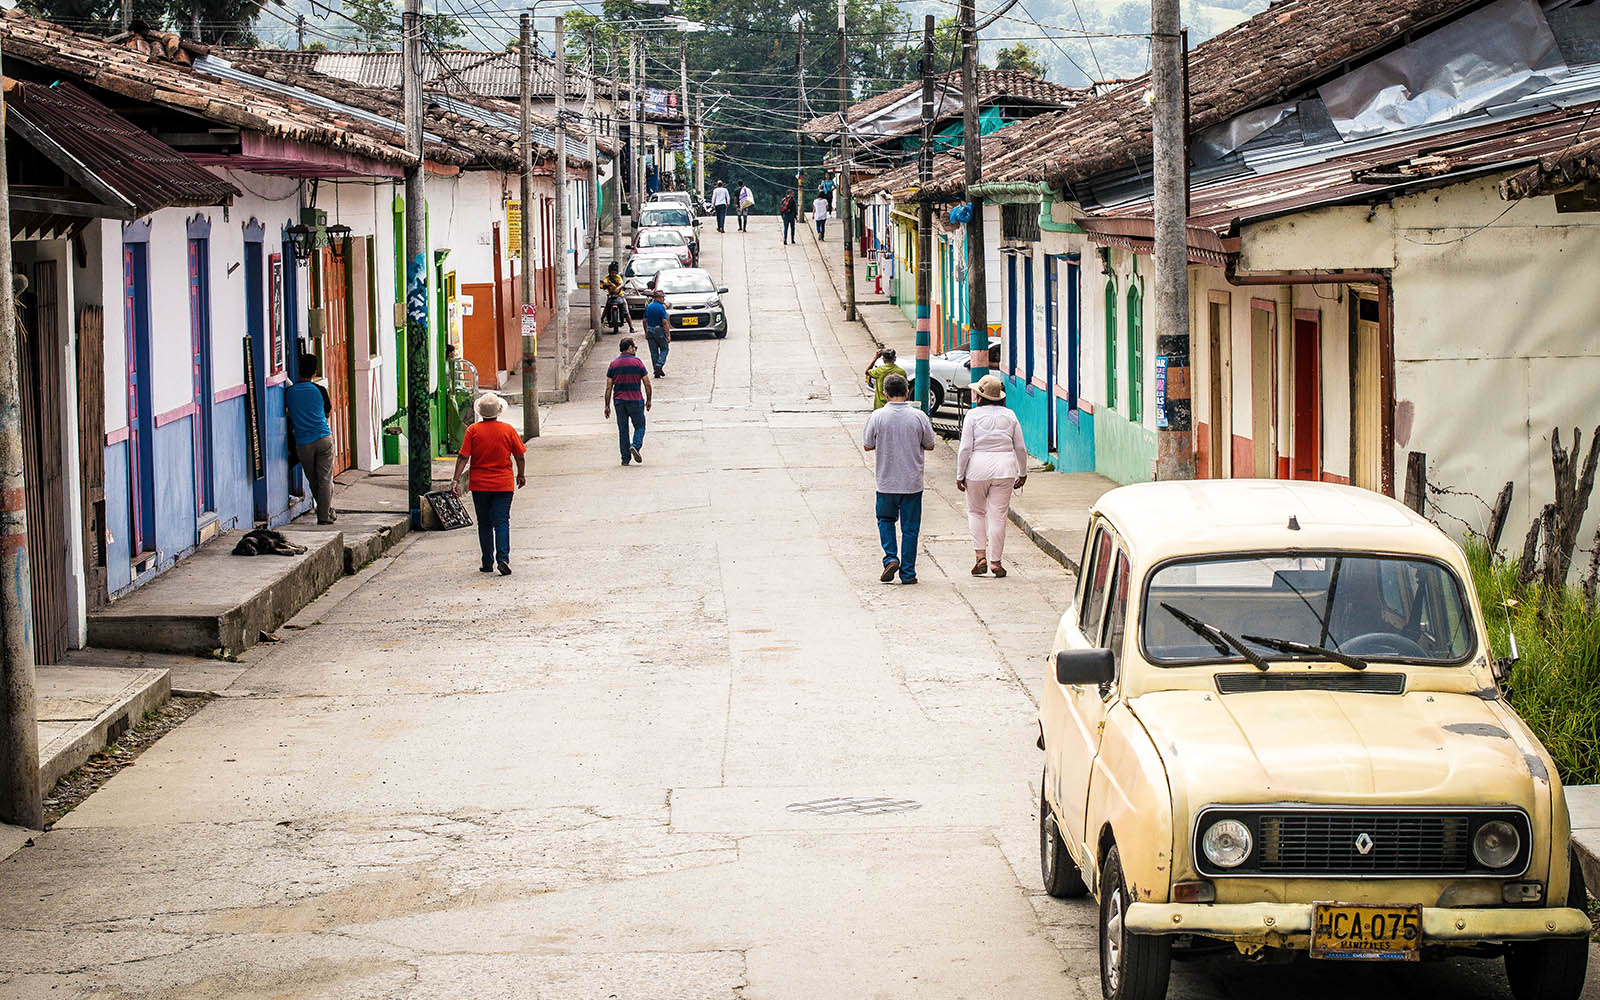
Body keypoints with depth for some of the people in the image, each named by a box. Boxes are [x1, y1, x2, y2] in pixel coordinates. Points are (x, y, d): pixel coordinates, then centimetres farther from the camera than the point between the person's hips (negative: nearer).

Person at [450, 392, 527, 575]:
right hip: (504, 484, 0)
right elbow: (520, 456, 2)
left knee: (484, 524, 11)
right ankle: (503, 558, -18)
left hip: (480, 484, 0)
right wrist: (521, 474, 19)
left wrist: (455, 479, -6)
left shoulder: (473, 430, -5)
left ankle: (488, 563, 15)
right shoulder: (508, 430, -4)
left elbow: (463, 457, -9)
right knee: (502, 522, -1)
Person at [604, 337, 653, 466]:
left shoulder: (613, 364, 4)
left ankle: (625, 458, 6)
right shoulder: (637, 362, -3)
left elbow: (608, 387, 2)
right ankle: (635, 446, -17)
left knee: (623, 430, 9)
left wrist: (607, 406, 6)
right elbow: (647, 384, -2)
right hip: (636, 400, -3)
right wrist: (648, 400, 11)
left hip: (619, 401, 3)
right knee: (639, 426, 10)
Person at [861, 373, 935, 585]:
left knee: (886, 520, 22)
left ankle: (890, 558, 4)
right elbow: (930, 445, 3)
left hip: (886, 482, 0)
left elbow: (867, 445, 0)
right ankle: (907, 573, 10)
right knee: (910, 527, 8)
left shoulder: (878, 416, -9)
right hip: (912, 482, 0)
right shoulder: (919, 416, -8)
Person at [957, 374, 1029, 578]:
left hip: (978, 469, -2)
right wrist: (1023, 473, 19)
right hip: (1004, 469, 2)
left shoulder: (973, 416, -4)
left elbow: (965, 448, -8)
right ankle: (995, 561, 4)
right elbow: (1020, 448, 8)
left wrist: (960, 475, -1)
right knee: (998, 515, 4)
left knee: (976, 511, 15)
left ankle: (981, 556, 4)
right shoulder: (1009, 416, 5)